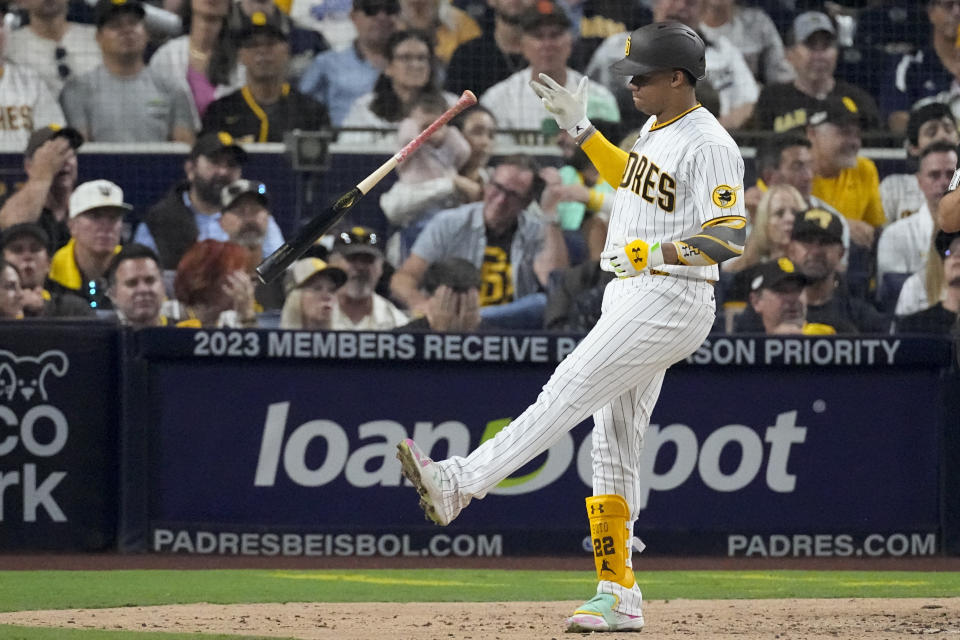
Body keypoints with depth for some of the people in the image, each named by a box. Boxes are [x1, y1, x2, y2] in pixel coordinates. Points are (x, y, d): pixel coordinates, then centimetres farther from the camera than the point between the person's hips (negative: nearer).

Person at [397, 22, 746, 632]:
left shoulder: (710, 145, -16)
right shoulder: (657, 126, 14)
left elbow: (730, 237, -25)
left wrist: (657, 253, -36)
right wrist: (580, 129, 29)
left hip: (671, 301, -10)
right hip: (630, 300, 10)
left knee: (567, 394, -20)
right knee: (613, 445, 8)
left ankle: (459, 484, -30)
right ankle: (619, 596, 9)